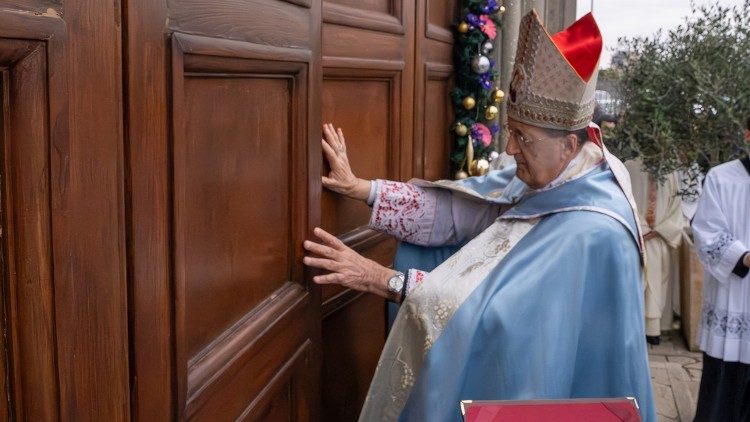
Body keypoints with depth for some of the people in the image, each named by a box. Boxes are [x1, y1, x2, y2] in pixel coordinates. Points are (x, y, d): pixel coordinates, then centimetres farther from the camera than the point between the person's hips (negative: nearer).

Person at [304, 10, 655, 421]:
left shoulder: (591, 233, -30)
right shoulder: (546, 177, -5)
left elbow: (495, 308, -32)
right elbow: (456, 208, -1)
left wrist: (383, 279, -29)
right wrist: (360, 187, -7)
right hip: (515, 371, 7)